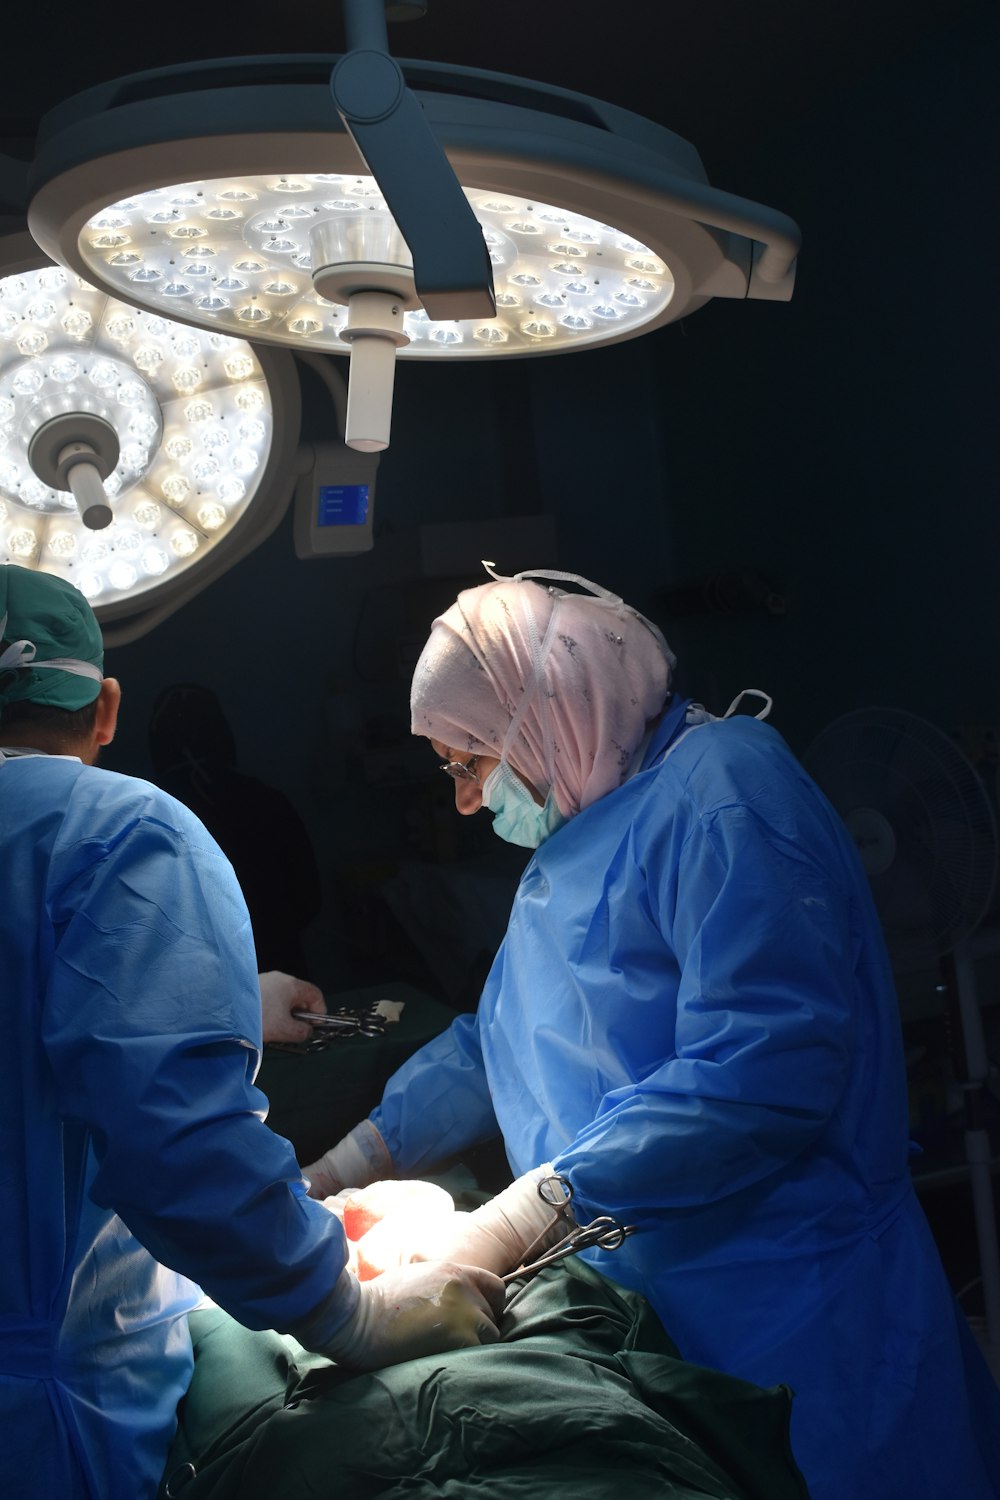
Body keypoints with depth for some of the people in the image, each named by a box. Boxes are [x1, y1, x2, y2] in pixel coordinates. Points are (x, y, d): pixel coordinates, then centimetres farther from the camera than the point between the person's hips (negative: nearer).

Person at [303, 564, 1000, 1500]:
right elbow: (496, 1044, 21)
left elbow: (765, 1064, -30)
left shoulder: (717, 789, -18)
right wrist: (332, 1178, 12)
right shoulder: (569, 844, 15)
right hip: (641, 1305, 9)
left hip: (787, 1317, -8)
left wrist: (516, 1222, -28)